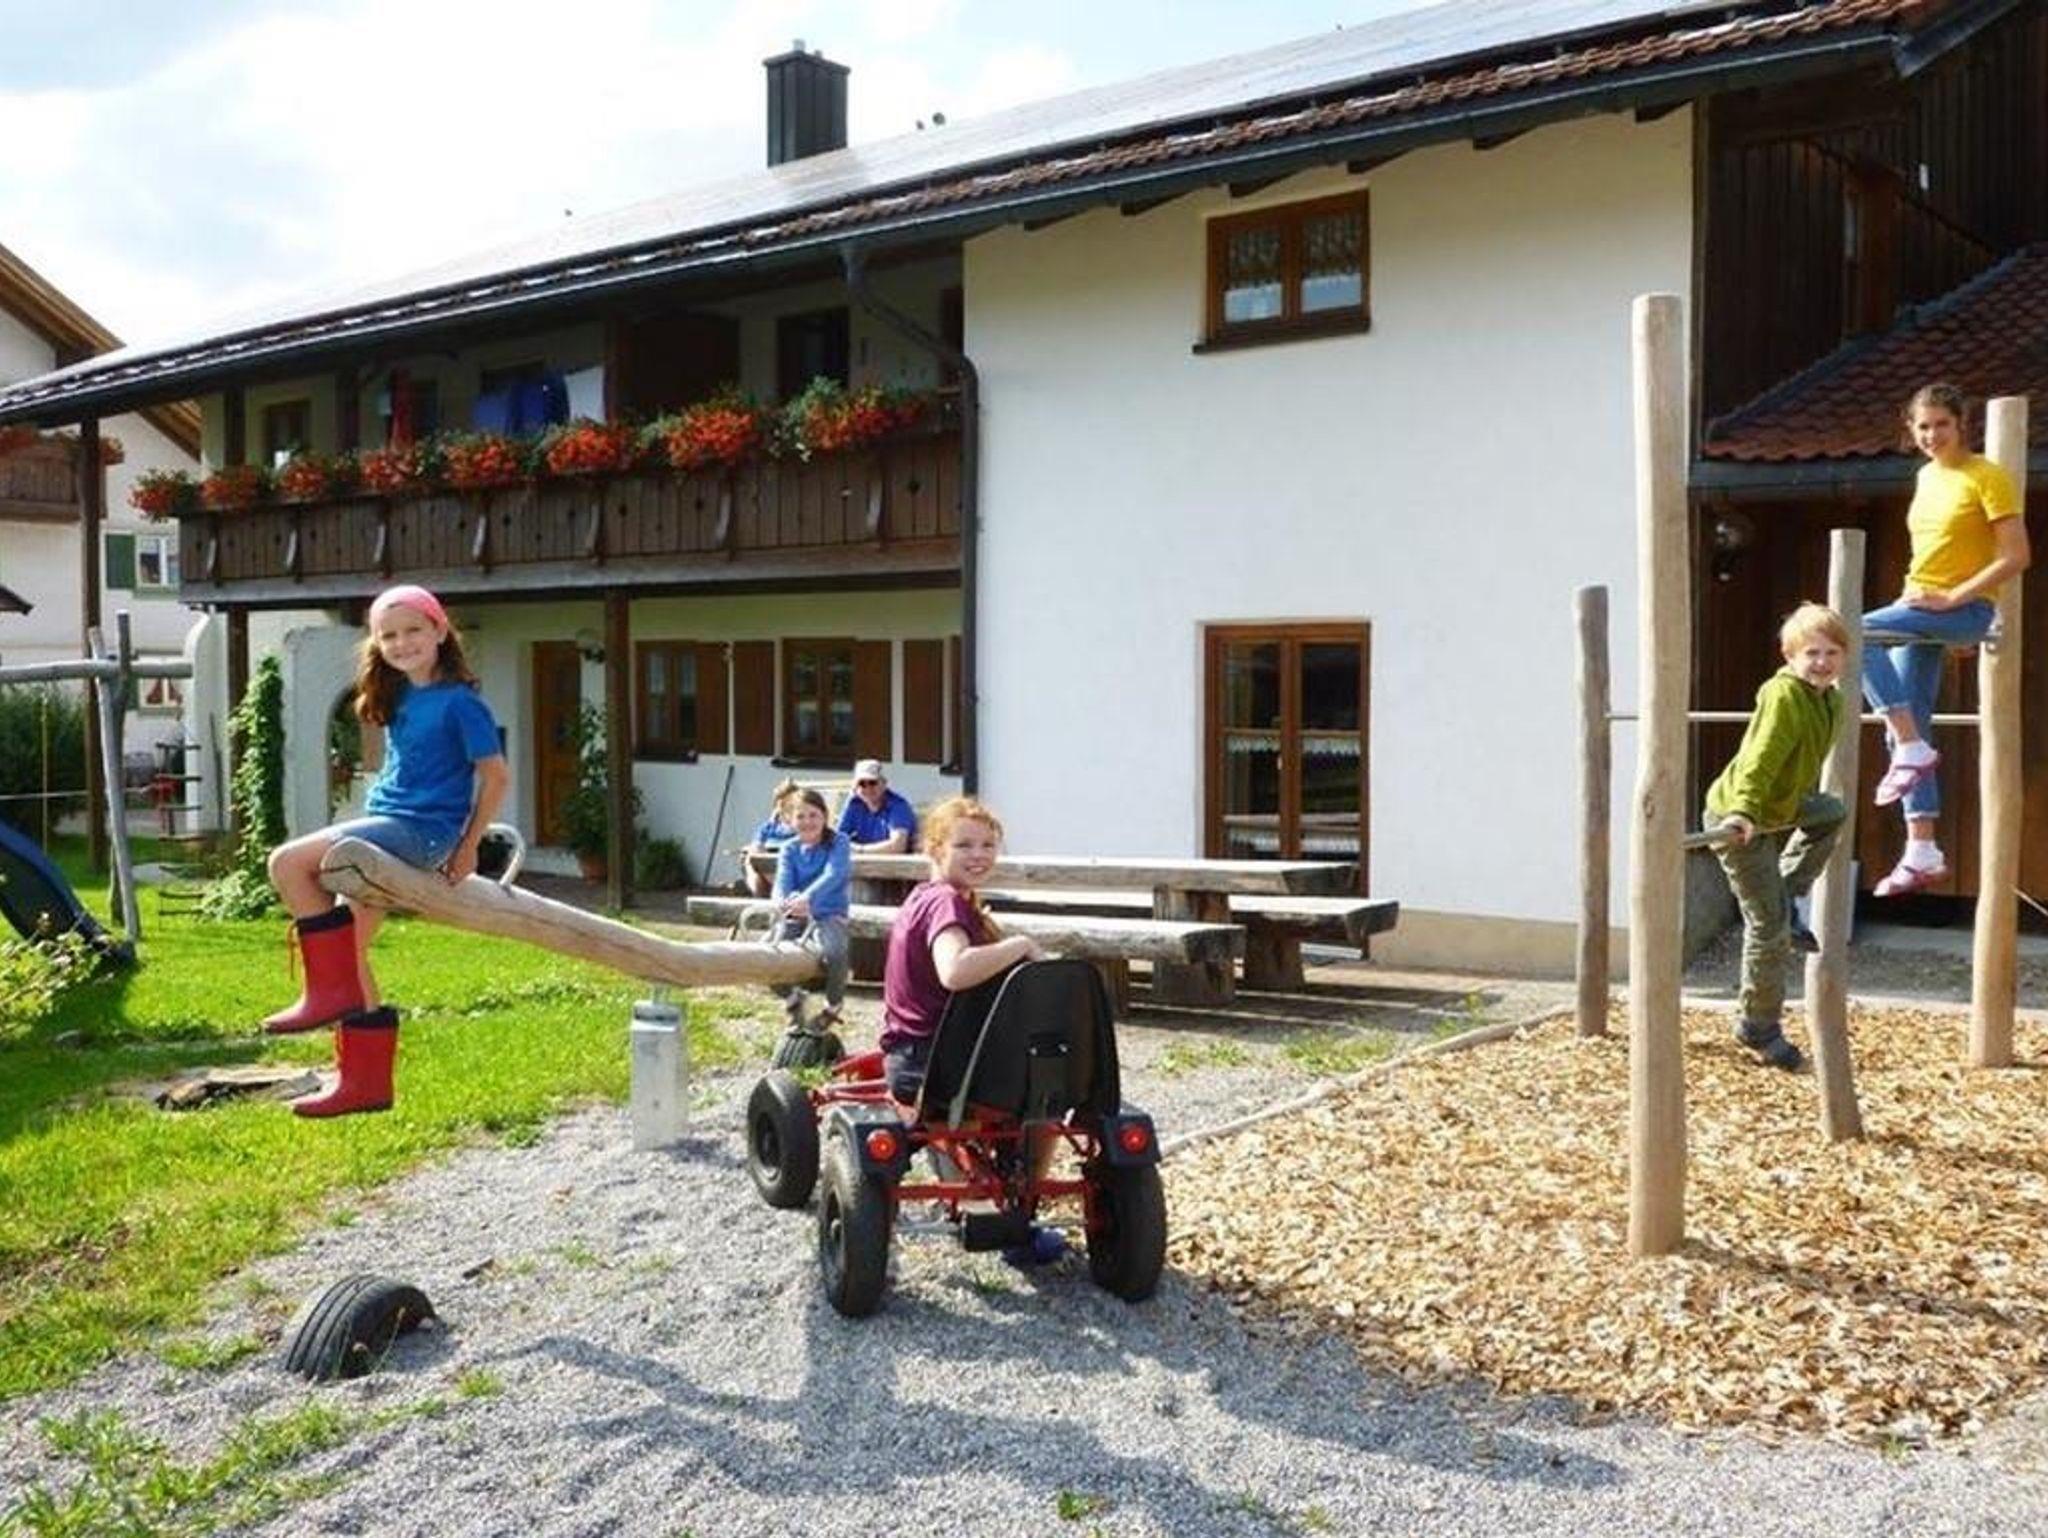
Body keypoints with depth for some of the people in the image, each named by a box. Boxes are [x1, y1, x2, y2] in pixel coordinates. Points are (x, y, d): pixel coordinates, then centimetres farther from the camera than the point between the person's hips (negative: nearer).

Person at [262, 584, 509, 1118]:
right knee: (348, 951, 6)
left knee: (288, 862, -21)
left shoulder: (459, 701, -9)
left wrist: (467, 847, -7)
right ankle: (365, 1079, 15)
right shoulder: (398, 702, 14)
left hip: (420, 831, -8)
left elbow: (496, 775, -8)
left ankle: (330, 989, -9)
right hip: (385, 823, 8)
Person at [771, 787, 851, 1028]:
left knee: (835, 952, -34)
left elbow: (833, 875, -21)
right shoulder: (790, 849, 8)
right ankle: (793, 998, 14)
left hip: (828, 912, -4)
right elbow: (783, 879, -9)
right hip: (795, 915, 4)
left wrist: (808, 897, -41)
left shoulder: (838, 842, -3)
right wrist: (781, 900, -35)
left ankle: (833, 1006, -2)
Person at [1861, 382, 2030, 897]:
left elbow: (2017, 556, -14)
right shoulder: (1925, 477, 15)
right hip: (1920, 610, 8)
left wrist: (1952, 598, -19)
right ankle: (1922, 853, 6)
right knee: (1904, 734, 2)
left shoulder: (1987, 477, -7)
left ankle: (1912, 749, -23)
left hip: (1964, 610, -7)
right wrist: (1915, 593, 12)